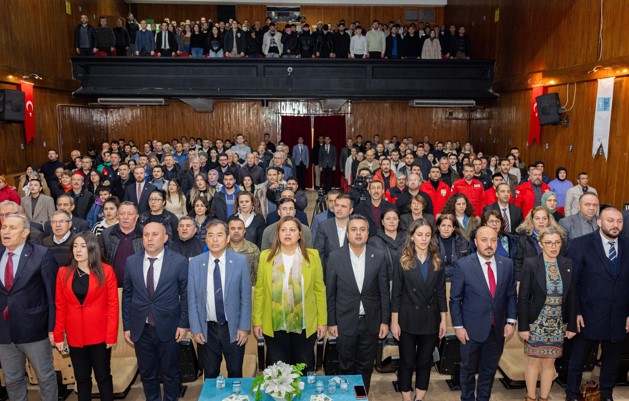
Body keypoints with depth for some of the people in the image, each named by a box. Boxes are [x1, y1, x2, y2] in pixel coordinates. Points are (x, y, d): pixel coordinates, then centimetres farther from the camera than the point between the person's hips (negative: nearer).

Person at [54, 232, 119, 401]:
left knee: (103, 376, 9)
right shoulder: (63, 272, 3)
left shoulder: (106, 271, -6)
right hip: (75, 336, 3)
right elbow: (60, 306, 4)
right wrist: (59, 335, 0)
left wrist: (111, 335, -10)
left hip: (100, 335, -2)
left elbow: (113, 305, -6)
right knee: (81, 379, 14)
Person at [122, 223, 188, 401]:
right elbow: (127, 295, 4)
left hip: (168, 328, -2)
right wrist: (127, 326, 3)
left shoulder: (179, 261, -9)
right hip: (141, 329, 3)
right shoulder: (131, 262, -1)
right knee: (147, 373, 16)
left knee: (170, 373, 13)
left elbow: (185, 295, -4)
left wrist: (183, 324, -6)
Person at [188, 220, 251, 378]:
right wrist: (195, 329, -4)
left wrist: (244, 327, -6)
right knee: (210, 374, 13)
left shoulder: (241, 261, -6)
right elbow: (192, 299, 0)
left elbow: (246, 297, -4)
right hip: (207, 329, 1)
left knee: (235, 373, 12)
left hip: (233, 328, 0)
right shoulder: (195, 263, -4)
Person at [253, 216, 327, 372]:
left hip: (305, 326, 0)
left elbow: (319, 290, 0)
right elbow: (259, 291, 1)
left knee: (305, 370, 13)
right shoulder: (266, 256, 0)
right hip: (274, 326, 0)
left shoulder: (312, 256, -1)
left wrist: (322, 321, -1)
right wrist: (257, 321, -1)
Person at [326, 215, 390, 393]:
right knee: (346, 367, 15)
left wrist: (385, 321, -1)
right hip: (345, 322, -1)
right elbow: (330, 293, -2)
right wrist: (331, 322, -1)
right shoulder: (335, 257, -8)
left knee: (365, 367, 15)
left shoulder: (379, 256, -5)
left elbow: (384, 292, 0)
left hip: (371, 322, 1)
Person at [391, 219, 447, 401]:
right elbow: (396, 293, -6)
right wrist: (394, 321, -8)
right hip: (408, 319, -2)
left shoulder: (438, 261, 1)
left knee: (425, 362, 13)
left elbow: (441, 292, 4)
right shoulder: (402, 260, -7)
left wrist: (443, 319, 1)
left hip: (431, 319, 2)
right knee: (407, 362, 9)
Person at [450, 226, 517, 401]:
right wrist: (458, 326, -9)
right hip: (472, 329, -3)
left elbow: (511, 295, 5)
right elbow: (455, 299, -8)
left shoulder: (507, 264, -2)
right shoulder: (463, 265, -13)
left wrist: (511, 321, -2)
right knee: (468, 369, 16)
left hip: (498, 330, 3)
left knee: (489, 370, 18)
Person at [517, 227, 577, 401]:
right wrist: (523, 326, -11)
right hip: (536, 323, -3)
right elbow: (523, 298, -9)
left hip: (557, 325, 3)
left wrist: (572, 325, 3)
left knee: (550, 362, 11)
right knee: (534, 361, 7)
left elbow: (572, 298, 5)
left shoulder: (568, 265, 1)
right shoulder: (530, 264, -10)